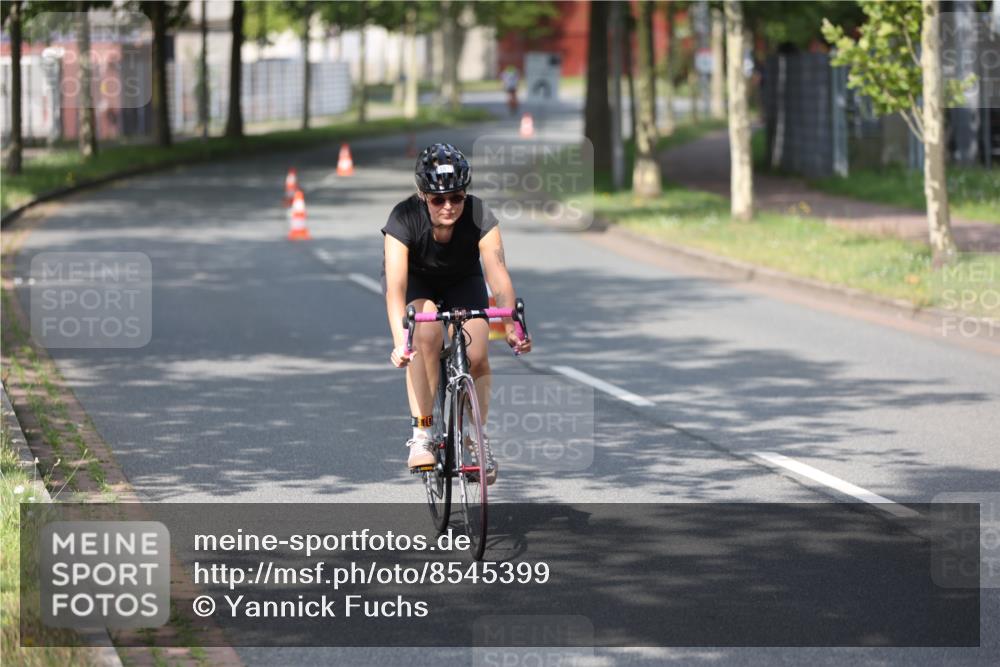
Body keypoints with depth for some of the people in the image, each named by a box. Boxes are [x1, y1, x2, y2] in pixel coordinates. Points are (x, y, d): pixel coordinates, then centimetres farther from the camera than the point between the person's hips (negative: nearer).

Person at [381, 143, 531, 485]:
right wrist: (400, 342, -55)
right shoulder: (404, 219, -34)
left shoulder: (479, 217, -29)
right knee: (427, 335, -31)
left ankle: (477, 437, 6)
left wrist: (511, 326, -52)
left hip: (463, 281, 2)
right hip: (416, 281, -2)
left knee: (476, 356, -18)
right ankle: (421, 433, -23)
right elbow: (395, 287, -42)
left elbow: (498, 275, -37)